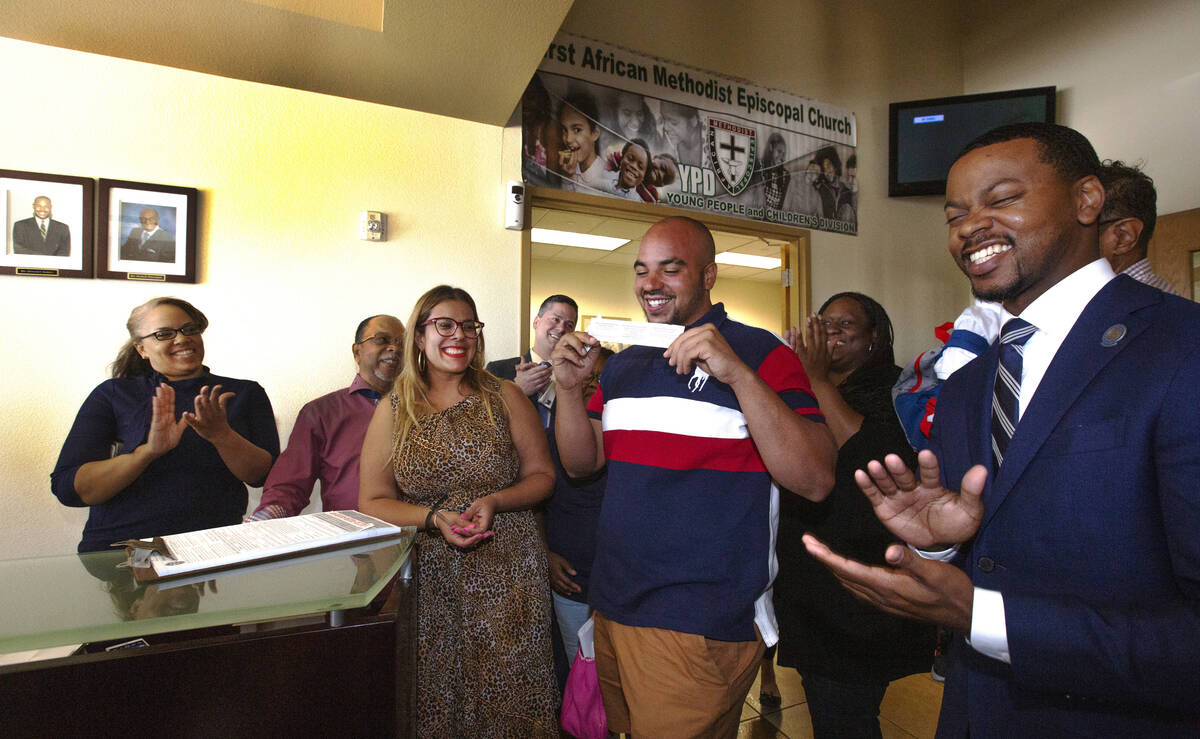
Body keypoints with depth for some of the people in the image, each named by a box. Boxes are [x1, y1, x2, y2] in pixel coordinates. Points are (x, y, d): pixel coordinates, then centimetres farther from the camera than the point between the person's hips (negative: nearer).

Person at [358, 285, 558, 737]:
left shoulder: (505, 398, 2)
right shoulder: (392, 411, 3)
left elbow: (542, 475, 4)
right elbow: (372, 501, 3)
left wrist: (494, 502, -14)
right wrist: (435, 518, -13)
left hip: (507, 571, 0)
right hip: (429, 576, 1)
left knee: (506, 691, 3)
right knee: (436, 697, 7)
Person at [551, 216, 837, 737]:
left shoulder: (760, 353, -10)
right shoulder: (623, 364, 9)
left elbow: (816, 480, -20)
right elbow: (581, 463, 8)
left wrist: (738, 373, -29)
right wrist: (570, 387, -8)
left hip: (699, 627, -6)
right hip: (613, 607, 7)